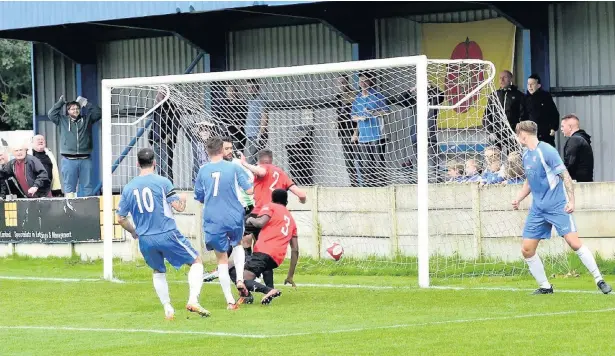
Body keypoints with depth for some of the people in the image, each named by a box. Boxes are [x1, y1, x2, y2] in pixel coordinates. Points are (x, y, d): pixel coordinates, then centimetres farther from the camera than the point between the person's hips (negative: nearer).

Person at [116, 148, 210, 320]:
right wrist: (183, 199, 13)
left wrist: (134, 232, 25)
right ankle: (193, 300, -5)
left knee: (158, 272, 26)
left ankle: (167, 308, 16)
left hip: (145, 240, 4)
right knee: (196, 262, 11)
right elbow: (178, 207, -10)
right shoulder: (162, 182, -9)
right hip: (167, 235, -4)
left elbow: (121, 218, 7)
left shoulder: (128, 188, 3)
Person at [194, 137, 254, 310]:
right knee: (238, 244, 30)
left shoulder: (203, 171, 0)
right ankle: (240, 279, 7)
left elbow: (199, 197, 8)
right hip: (234, 217, 0)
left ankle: (230, 301, 5)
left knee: (222, 260, 10)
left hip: (212, 221, 0)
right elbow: (249, 190, -4)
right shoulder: (234, 168, -6)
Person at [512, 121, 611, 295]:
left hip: (558, 206, -8)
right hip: (538, 208, 8)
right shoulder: (526, 155, 11)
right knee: (527, 249, 0)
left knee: (574, 242, -17)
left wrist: (571, 201, -20)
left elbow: (565, 176, -13)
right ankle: (545, 287, 12)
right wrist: (518, 199, 13)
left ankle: (599, 280, -7)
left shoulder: (546, 151, -13)